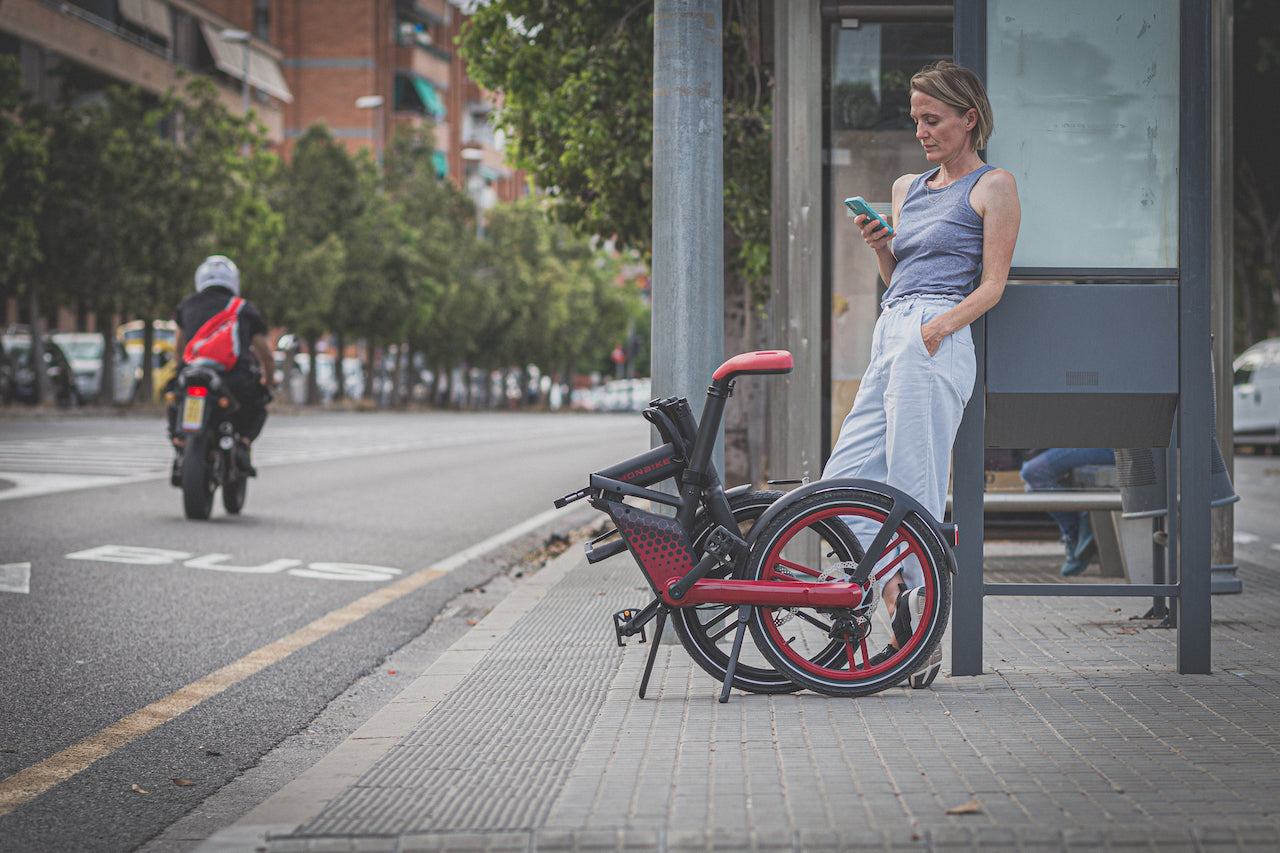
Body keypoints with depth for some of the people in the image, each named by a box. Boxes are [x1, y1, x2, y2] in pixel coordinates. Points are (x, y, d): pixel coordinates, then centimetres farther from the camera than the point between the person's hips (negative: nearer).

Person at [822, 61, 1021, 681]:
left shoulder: (992, 186, 3)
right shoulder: (907, 188, 24)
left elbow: (991, 285, -4)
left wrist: (939, 325, -20)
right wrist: (880, 246, 7)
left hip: (936, 344, -8)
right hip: (890, 339, 8)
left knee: (915, 493, -10)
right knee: (842, 482, 0)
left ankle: (923, 636, -4)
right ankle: (902, 612, 2)